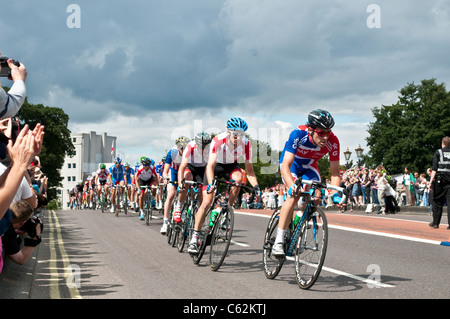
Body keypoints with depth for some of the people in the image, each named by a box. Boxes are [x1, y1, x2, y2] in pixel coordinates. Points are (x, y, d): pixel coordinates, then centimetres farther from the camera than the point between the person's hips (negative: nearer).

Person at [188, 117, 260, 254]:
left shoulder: (245, 144, -25)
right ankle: (194, 238, -4)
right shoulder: (218, 141, -32)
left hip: (231, 166, 2)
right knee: (207, 202, -12)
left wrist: (255, 186, -36)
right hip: (216, 165, -2)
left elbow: (249, 169, -21)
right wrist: (211, 183, -53)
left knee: (238, 178, -35)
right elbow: (210, 165, -37)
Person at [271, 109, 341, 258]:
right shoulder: (298, 134, -38)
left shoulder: (333, 142, -29)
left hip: (309, 165, 4)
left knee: (316, 197, -16)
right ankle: (278, 242, -24)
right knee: (295, 195, -26)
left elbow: (334, 172, -21)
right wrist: (291, 186, -58)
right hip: (291, 163, -4)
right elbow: (285, 166, -42)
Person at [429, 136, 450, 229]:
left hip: (439, 178, -1)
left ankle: (435, 223, 13)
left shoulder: (438, 152, 4)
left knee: (437, 201, 8)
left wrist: (431, 181, -6)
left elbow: (434, 169, -4)